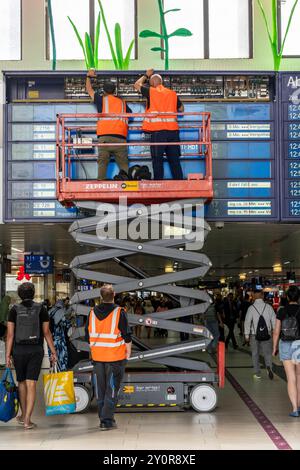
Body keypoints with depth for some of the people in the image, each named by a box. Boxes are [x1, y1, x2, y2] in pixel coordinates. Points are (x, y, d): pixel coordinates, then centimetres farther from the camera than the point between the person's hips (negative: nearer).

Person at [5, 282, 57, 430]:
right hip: (36, 350, -1)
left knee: (21, 382, 17)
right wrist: (53, 352, 7)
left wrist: (8, 355, -2)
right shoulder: (41, 309, -1)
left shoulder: (14, 310, -2)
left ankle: (23, 415, 31)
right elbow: (46, 332, 0)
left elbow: (10, 334, -4)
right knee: (31, 384, -2)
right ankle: (27, 420, -8)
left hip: (19, 350, 1)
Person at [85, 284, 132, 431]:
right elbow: (127, 336, -10)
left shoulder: (93, 313, 2)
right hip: (116, 357, -4)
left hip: (97, 357, 4)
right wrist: (128, 353, 2)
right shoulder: (119, 312, -12)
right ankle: (107, 420, -2)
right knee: (112, 389, 2)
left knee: (101, 389, 13)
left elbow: (88, 336, 11)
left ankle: (103, 419, 19)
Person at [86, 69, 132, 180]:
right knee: (124, 165, 1)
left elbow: (89, 90, 28)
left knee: (102, 163, -1)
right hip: (120, 137, 2)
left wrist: (89, 76, 41)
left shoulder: (101, 100, 13)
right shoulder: (122, 103, 19)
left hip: (104, 136, -1)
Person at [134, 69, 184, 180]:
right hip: (173, 129, 3)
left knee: (157, 160, -1)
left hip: (157, 130, -3)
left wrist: (146, 75, 31)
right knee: (174, 160, 6)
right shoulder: (173, 93, 12)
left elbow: (137, 85, 19)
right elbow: (181, 109, 22)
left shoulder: (151, 91, 3)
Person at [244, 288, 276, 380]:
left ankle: (257, 373, 15)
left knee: (255, 354, 11)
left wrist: (246, 335, 0)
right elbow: (274, 320, -2)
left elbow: (247, 322, -7)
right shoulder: (268, 307, -4)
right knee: (267, 352, 10)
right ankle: (269, 367, -15)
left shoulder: (251, 308, -8)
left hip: (254, 334, -1)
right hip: (267, 334, 1)